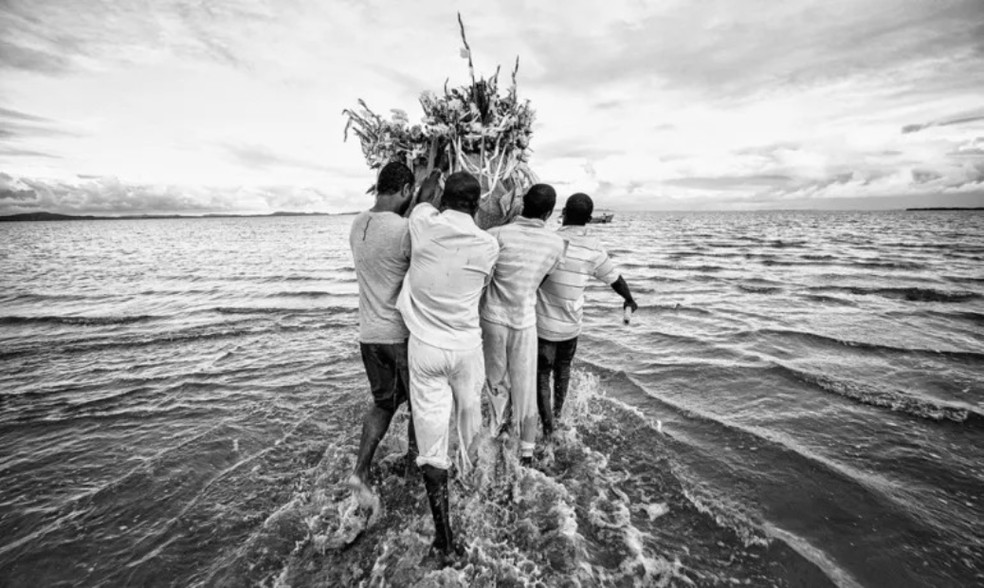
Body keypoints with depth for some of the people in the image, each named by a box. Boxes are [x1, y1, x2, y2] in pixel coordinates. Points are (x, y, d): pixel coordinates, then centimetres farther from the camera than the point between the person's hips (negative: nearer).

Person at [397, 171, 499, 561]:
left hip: (425, 345, 0)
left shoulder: (422, 225, -9)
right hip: (467, 346, 1)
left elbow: (422, 201, 15)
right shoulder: (488, 245, -8)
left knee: (431, 430, 4)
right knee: (470, 416, 22)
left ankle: (444, 537, 10)